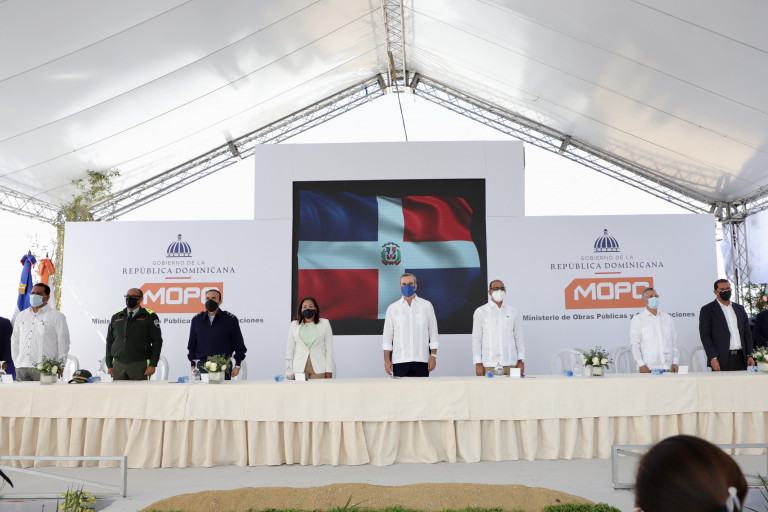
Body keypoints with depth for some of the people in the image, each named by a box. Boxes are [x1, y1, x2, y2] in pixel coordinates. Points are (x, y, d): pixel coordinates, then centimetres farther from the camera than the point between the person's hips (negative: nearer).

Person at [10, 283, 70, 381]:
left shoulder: (57, 316, 3)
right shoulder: (21, 316, 19)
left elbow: (63, 342, 1)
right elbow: (15, 340, 23)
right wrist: (16, 364, 15)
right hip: (22, 369, 5)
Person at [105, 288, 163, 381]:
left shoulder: (149, 316, 3)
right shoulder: (116, 317, 15)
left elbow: (157, 341, 0)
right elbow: (109, 341, 17)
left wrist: (152, 365, -8)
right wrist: (109, 365, 9)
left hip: (139, 366, -3)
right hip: (118, 365, 3)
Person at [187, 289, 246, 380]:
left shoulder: (230, 319, 3)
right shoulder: (196, 319, 11)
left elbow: (239, 345, 6)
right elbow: (192, 345, 17)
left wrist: (237, 366, 1)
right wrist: (193, 365, 10)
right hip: (202, 366, 2)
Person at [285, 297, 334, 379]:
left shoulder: (325, 323, 10)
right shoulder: (294, 324, 13)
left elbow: (329, 348, 7)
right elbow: (289, 348, 12)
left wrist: (329, 371, -1)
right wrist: (289, 372, 4)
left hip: (319, 369, -1)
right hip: (299, 369, 1)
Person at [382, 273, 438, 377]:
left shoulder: (426, 305, 8)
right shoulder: (392, 308, 9)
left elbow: (433, 332, 8)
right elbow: (387, 336, 8)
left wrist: (433, 356, 0)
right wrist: (387, 360, 1)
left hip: (421, 360, 0)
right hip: (399, 361, 0)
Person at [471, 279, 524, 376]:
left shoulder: (513, 312, 13)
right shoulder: (480, 312, 6)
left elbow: (518, 338, 12)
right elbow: (476, 339, 3)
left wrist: (521, 361, 5)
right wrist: (478, 363, -4)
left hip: (510, 364, 2)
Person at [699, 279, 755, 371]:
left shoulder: (739, 308, 18)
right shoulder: (707, 310, 2)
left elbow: (747, 332, 18)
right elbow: (705, 335, -5)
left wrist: (749, 355, 8)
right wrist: (713, 358, -13)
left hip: (741, 359, 5)